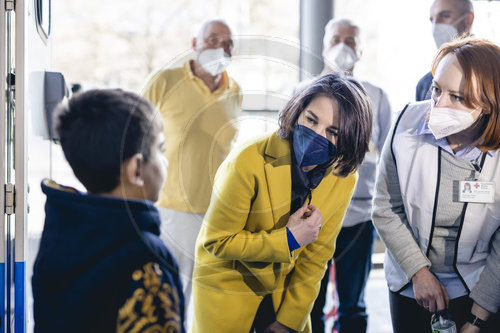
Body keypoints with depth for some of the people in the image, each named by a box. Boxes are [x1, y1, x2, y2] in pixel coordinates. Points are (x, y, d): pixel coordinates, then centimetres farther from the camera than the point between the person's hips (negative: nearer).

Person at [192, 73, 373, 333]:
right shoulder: (249, 164, -27)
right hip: (228, 285, -3)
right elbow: (217, 242, -20)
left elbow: (316, 254, -3)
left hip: (286, 289, 4)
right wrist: (288, 241, -27)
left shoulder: (342, 179, -13)